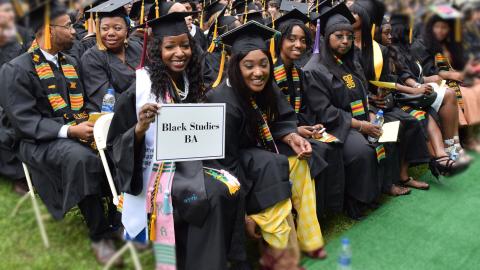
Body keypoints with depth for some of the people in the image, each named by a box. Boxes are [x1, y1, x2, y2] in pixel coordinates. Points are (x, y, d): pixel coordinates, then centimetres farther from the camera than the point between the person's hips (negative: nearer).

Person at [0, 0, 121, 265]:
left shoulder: (70, 63, 15)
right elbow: (24, 120, -14)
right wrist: (68, 130, -25)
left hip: (77, 133, 6)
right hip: (40, 141, -6)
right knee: (80, 157, -36)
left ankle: (116, 219, -8)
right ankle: (99, 234, -20)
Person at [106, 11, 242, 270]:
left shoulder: (192, 84, 5)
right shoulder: (140, 89, -12)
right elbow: (116, 145, -9)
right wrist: (140, 129, -27)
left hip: (186, 165, 6)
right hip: (153, 172, -6)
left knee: (231, 189, -18)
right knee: (213, 197, -26)